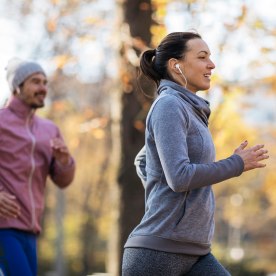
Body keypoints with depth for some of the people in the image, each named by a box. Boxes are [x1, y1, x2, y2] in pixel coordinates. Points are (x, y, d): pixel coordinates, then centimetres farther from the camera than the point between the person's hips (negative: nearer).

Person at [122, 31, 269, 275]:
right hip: (157, 251, -9)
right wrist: (238, 164, -9)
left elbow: (142, 161, 33)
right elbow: (179, 177, -20)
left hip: (193, 254, 9)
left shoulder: (188, 110, 18)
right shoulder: (169, 105, -9)